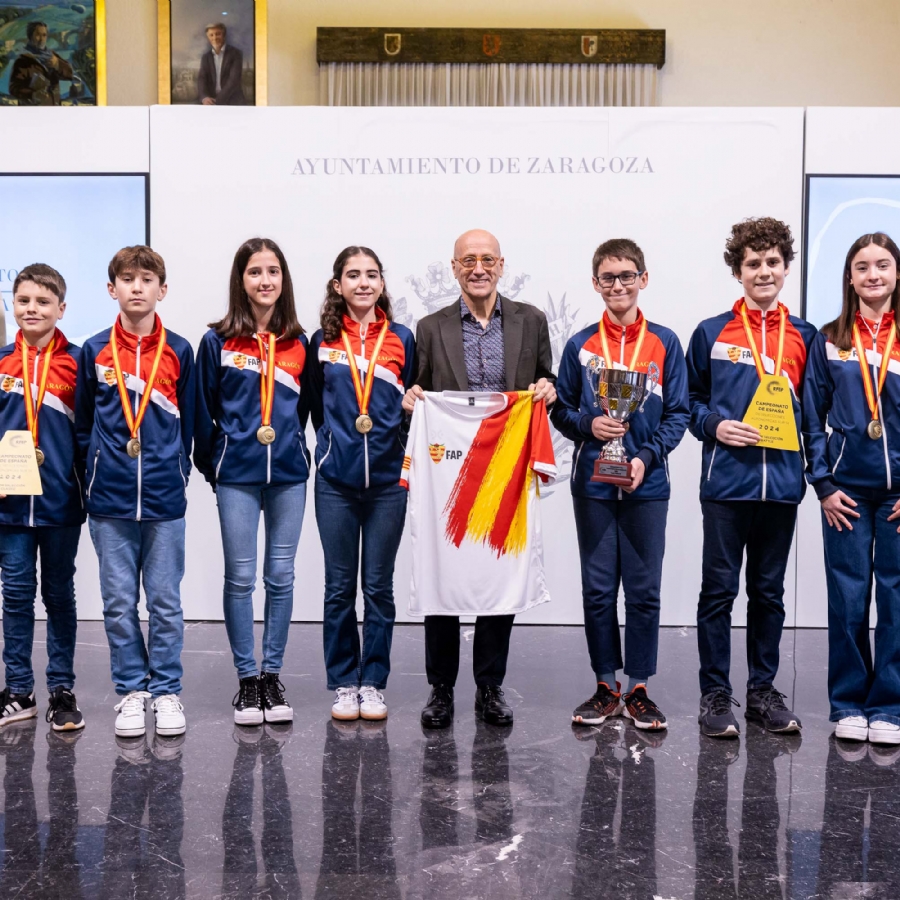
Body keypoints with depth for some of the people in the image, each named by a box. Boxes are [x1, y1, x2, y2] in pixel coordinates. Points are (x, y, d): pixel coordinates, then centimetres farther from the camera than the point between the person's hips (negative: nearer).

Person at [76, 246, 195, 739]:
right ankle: (131, 690, 17)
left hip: (164, 496, -1)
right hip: (109, 497, 1)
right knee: (119, 602, 6)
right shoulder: (94, 351, 4)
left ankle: (167, 690, 15)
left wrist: (177, 472, 3)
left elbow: (188, 421, 8)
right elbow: (83, 423, 10)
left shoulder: (179, 351, 3)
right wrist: (95, 473, 4)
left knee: (165, 601, 5)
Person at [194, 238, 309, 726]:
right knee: (240, 577, 2)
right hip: (236, 475, -2)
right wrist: (209, 465, 4)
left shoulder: (298, 343, 7)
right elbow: (204, 410, 4)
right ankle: (247, 678, 12)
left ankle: (272, 675, 17)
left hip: (289, 473, 2)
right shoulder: (218, 341, 0)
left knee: (281, 577, 6)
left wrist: (292, 448, 10)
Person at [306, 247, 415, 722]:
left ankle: (373, 683, 15)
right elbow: (315, 405, 12)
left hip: (388, 479, 0)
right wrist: (335, 442, 5)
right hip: (336, 481, 0)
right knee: (339, 587, 5)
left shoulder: (402, 339, 5)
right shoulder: (323, 342, 5)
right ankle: (343, 683, 15)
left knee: (378, 585, 6)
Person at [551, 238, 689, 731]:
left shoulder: (664, 343, 3)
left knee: (644, 590, 4)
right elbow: (560, 410, 9)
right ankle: (606, 687, 18)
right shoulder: (580, 346, 5)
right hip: (592, 484, 1)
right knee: (598, 590, 7)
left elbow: (678, 414, 2)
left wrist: (647, 456, -12)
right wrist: (588, 425, -12)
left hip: (646, 485, -1)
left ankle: (639, 689, 15)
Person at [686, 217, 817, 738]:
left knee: (770, 592, 11)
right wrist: (714, 426, -11)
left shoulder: (804, 337, 10)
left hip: (782, 482, 2)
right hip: (726, 480, -2)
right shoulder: (711, 334, 4)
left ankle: (763, 690, 22)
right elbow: (690, 402, 7)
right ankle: (716, 694, 10)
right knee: (719, 591, 2)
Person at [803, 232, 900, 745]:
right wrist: (823, 485, -3)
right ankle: (848, 704, 15)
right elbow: (813, 418, 5)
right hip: (846, 490, 0)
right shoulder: (829, 342, 6)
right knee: (848, 598, 4)